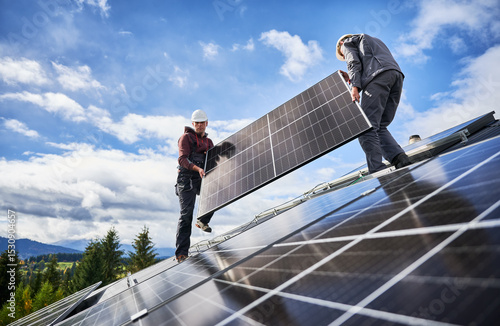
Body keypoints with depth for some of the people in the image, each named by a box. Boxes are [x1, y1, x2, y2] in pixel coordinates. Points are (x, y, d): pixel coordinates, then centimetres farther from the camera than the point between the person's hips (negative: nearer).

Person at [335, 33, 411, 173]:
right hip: (397, 74, 8)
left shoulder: (347, 43, 24)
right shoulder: (374, 40, 45)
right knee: (380, 127, 6)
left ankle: (377, 170, -25)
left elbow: (354, 62, 0)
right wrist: (351, 78, 30)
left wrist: (355, 86, -11)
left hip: (379, 75, -8)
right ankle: (400, 159, -11)